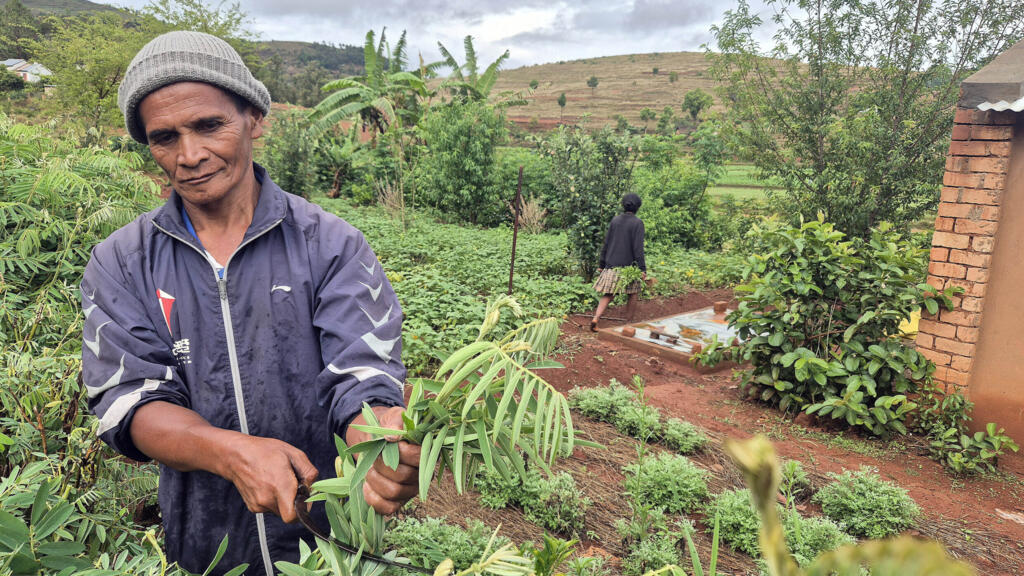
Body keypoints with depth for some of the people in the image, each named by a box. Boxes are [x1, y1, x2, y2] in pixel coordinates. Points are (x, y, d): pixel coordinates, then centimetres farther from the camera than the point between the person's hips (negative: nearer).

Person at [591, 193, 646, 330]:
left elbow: (606, 243, 8)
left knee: (608, 295, 7)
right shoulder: (637, 223, -8)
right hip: (628, 266, -4)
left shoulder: (615, 220, 5)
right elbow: (638, 247, -14)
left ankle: (596, 318, -11)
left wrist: (601, 265, 14)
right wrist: (642, 269, -12)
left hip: (611, 265, 4)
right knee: (633, 294, 14)